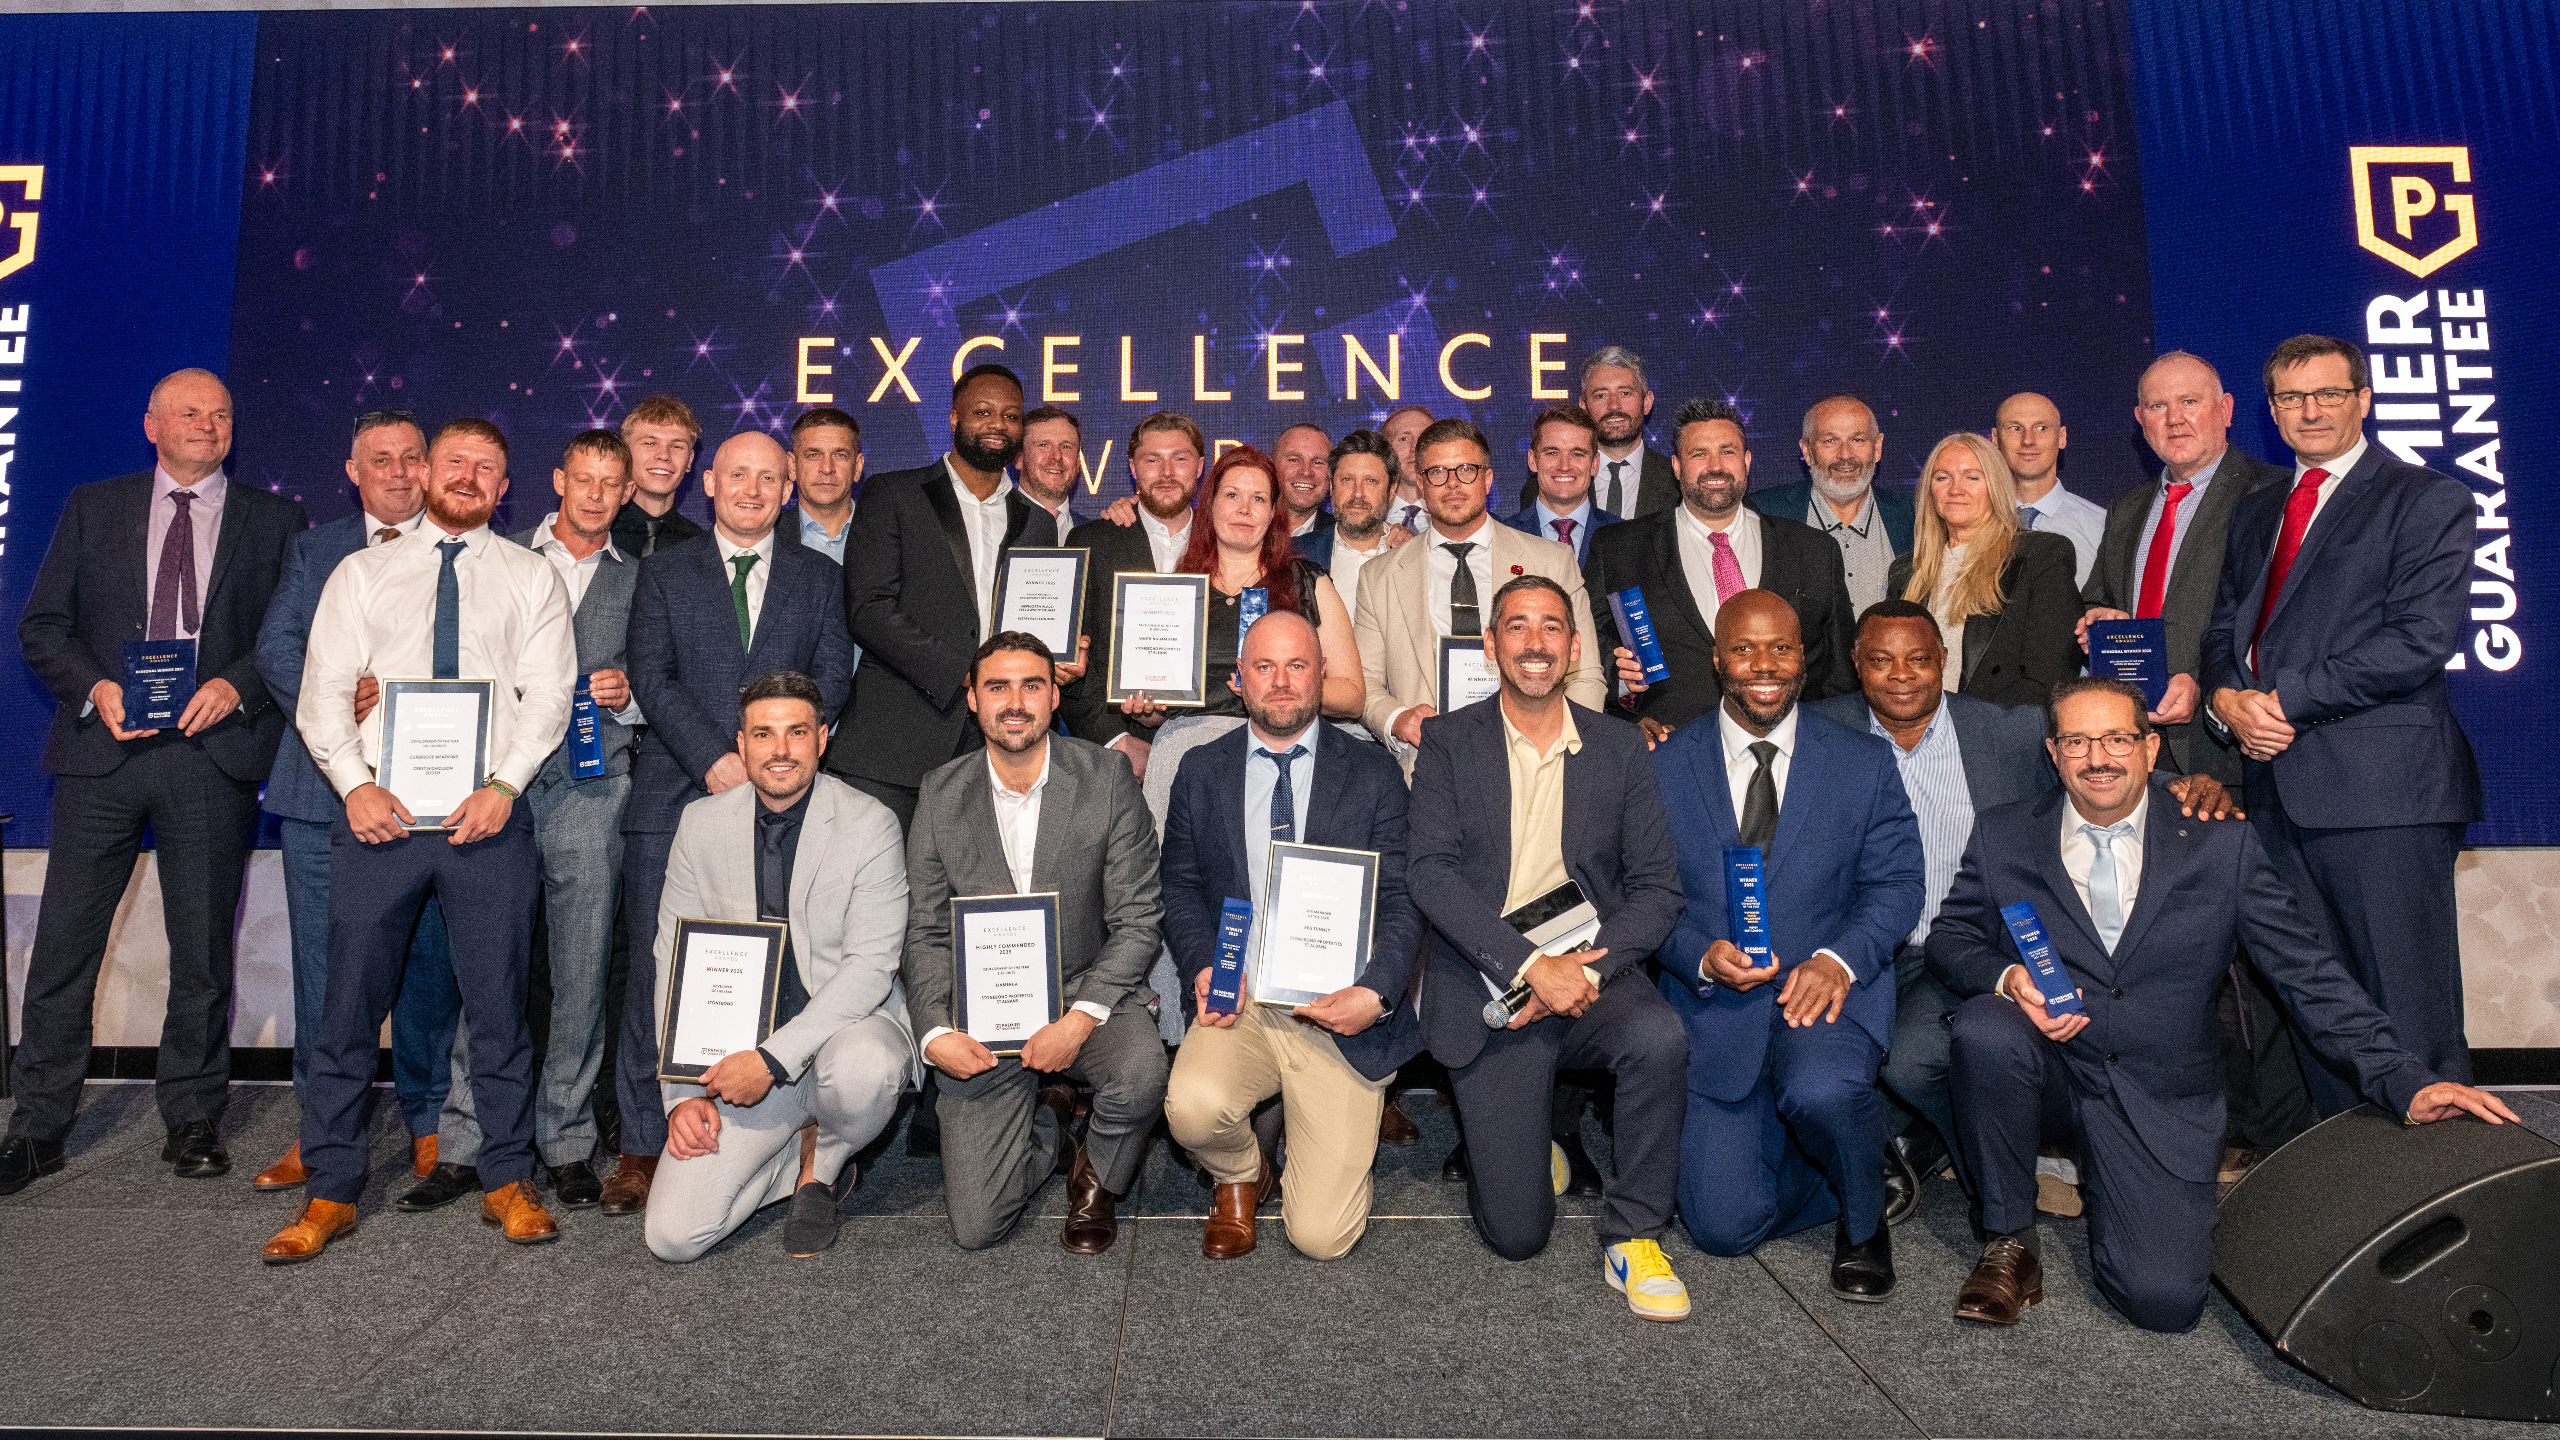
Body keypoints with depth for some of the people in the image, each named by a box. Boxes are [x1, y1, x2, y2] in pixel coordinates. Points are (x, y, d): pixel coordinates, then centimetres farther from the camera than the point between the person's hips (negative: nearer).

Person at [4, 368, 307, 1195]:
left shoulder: (274, 522, 9)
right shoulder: (92, 509, 13)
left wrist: (236, 684, -13)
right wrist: (95, 687, -9)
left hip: (214, 754, -1)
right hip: (102, 749, 1)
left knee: (203, 950, 5)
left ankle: (192, 1120, 17)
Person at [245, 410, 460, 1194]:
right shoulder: (313, 549, 15)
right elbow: (276, 650, 5)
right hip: (326, 785, 2)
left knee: (429, 964, 4)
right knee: (324, 967, 6)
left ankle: (429, 1124, 17)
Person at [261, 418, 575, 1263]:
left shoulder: (531, 579, 10)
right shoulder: (361, 574, 14)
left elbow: (547, 696, 1)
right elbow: (322, 692, 6)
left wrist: (503, 788, -13)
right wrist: (354, 785, -10)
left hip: (489, 814, -1)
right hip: (378, 811, 1)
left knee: (499, 1003, 3)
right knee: (350, 1002, 4)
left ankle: (508, 1181, 15)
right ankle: (330, 1193, 17)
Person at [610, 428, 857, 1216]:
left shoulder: (818, 577, 16)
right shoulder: (664, 571, 13)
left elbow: (831, 675, 5)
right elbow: (652, 674, 2)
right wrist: (714, 759, -11)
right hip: (675, 797, 0)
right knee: (656, 970, -1)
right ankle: (642, 1146, 11)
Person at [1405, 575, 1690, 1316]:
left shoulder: (1618, 748, 8)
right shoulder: (1449, 742, 2)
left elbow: (1657, 887, 2)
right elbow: (1429, 871, -10)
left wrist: (1586, 969, -15)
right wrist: (1532, 964, -20)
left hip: (1590, 976, 2)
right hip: (1489, 994, -2)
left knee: (1660, 1037, -33)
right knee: (1516, 1232, -7)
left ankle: (1633, 1236, -10)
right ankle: (1523, 1144, 29)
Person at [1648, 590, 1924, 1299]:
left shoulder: (1866, 763, 4)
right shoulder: (1666, 766, 3)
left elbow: (1897, 882, 1)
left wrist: (1837, 959, -18)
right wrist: (1703, 957, -17)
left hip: (1827, 988, 0)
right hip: (1713, 1002, 1)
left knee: (1821, 1090, -36)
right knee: (1724, 1226, -9)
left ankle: (1862, 1223, 1)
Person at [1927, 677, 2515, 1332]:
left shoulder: (2221, 843, 0)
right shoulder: (2002, 835, 1)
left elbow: (2308, 969, 0)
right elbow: (1950, 937, 6)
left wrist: (2407, 1082, -10)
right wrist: (2006, 979, -16)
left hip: (2159, 1100, 0)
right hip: (2049, 1073, 0)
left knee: (2164, 1298, -18)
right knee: (1984, 1025, -35)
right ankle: (2008, 1237, -11)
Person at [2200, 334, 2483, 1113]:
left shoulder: (2426, 501, 2)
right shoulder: (2255, 513, 22)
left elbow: (2423, 638, -10)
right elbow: (2224, 625, 18)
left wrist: (2287, 698, -13)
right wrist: (2226, 697, -3)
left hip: (2381, 785, -6)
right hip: (2277, 781, 6)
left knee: (2408, 1008, -4)